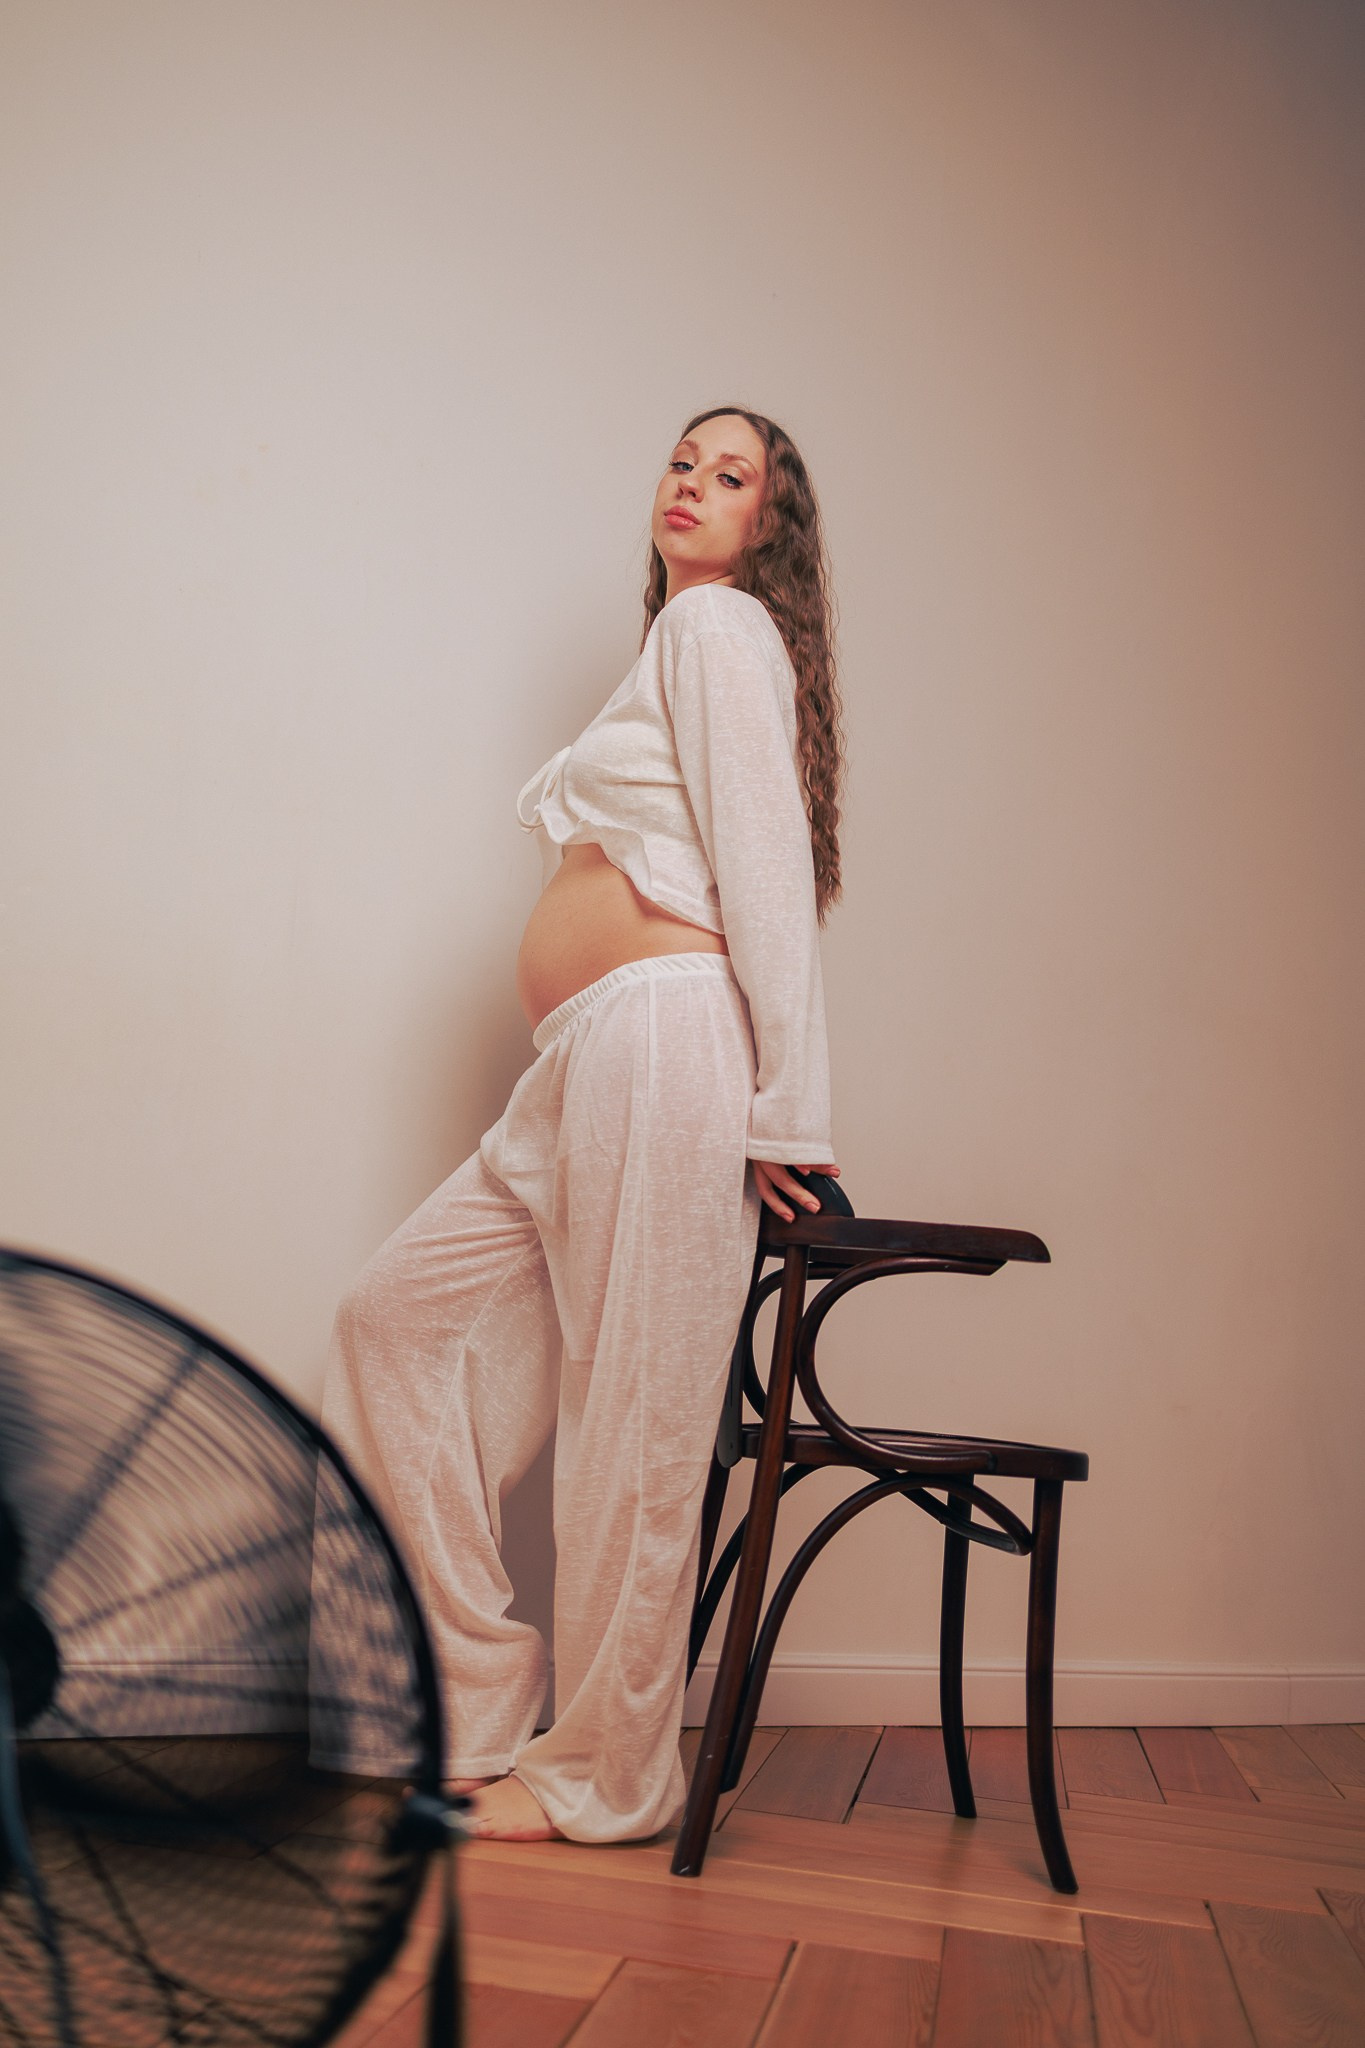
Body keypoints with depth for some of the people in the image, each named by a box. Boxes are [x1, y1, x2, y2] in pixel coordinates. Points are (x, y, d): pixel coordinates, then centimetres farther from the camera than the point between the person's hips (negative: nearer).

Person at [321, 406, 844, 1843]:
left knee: (630, 1420, -2)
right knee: (399, 1316, 12)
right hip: (584, 1073, 10)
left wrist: (786, 1112, -14)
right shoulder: (681, 643, 28)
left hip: (663, 1042, -10)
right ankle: (471, 1702, 18)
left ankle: (606, 1775, 15)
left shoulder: (721, 622, 0)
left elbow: (767, 867, -10)